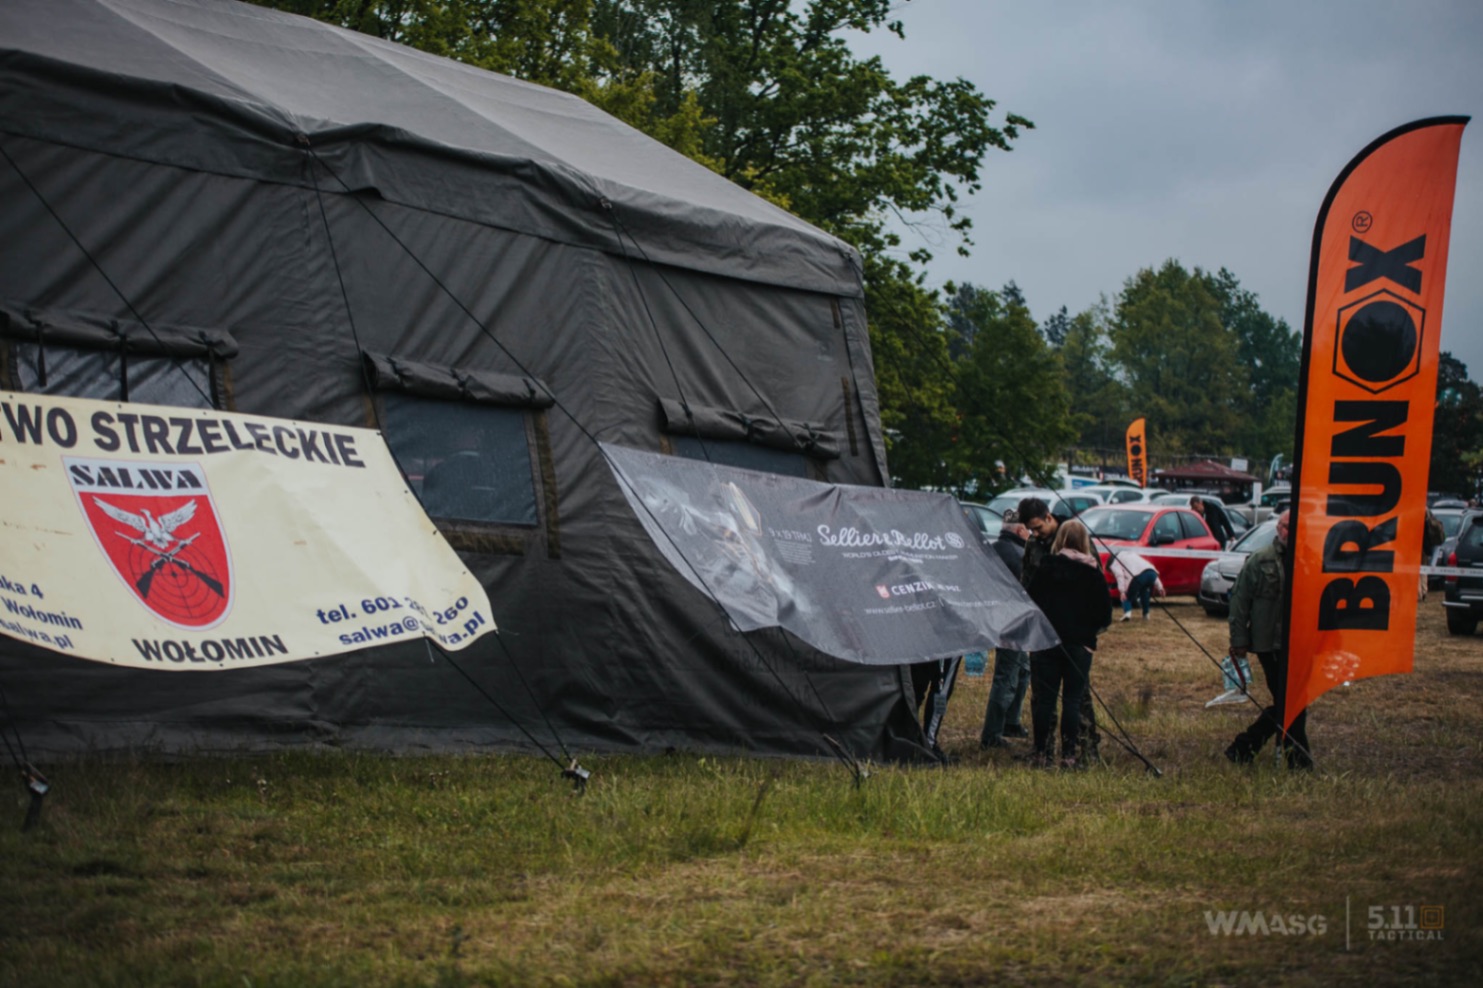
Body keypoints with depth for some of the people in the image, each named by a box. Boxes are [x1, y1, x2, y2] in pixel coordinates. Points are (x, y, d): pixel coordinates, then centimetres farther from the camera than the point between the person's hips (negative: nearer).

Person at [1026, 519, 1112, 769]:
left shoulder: (1044, 569, 0)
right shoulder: (1093, 574, -3)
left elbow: (1031, 604, 4)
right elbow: (1105, 615, -1)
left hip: (1045, 642, 1)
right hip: (1079, 644, -1)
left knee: (1044, 698, 6)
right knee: (1072, 699, 2)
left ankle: (1042, 753, 6)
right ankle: (1068, 755, -2)